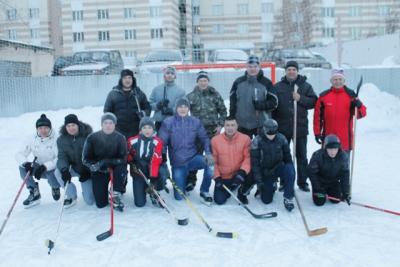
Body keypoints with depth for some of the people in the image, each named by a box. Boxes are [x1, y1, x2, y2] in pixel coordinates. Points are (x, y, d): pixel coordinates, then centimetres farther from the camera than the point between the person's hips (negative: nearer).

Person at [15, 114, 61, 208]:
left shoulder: (56, 140, -19)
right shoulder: (32, 140, -7)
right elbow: (19, 154, -9)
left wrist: (45, 167, -39)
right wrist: (25, 163, -32)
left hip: (54, 170, -4)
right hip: (39, 168, 4)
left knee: (53, 181, -34)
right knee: (22, 167, -20)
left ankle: (55, 187, 8)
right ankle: (34, 193, -5)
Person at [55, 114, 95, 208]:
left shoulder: (88, 136, -18)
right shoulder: (62, 139, -7)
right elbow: (62, 157, -11)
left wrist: (87, 171, -22)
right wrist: (64, 170, -31)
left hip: (87, 171, -3)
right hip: (74, 168, 4)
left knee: (90, 201, -9)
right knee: (58, 172, -27)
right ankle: (71, 196, -3)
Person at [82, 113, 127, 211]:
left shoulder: (120, 138, -13)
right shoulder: (92, 138, -12)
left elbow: (123, 159, -16)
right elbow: (85, 159, -8)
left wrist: (107, 162, -29)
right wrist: (93, 165, -28)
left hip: (115, 168, 0)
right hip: (98, 171, 0)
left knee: (122, 167, -37)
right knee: (101, 204, -6)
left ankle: (116, 195, -17)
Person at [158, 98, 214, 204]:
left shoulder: (195, 122, -2)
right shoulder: (168, 123, -9)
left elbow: (204, 138, 2)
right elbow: (161, 143, -7)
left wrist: (208, 153, -14)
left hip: (193, 158, 1)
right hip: (177, 163, -1)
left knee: (210, 163, -32)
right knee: (179, 197, -1)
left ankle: (204, 192, -7)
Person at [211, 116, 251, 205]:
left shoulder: (245, 139, -12)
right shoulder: (215, 140, -9)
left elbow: (248, 157, -15)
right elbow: (213, 161, -4)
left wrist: (242, 171, -31)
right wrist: (217, 177, -11)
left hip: (238, 174, -1)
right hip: (223, 177, 1)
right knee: (219, 200, -8)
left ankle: (242, 193, 2)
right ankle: (229, 188, 28)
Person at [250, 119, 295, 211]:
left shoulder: (281, 138, -10)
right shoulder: (257, 141, -17)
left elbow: (287, 157, 2)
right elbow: (255, 163, -14)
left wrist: (290, 171, -6)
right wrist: (258, 181, -16)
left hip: (279, 168, 1)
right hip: (265, 172, -1)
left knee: (290, 171, -33)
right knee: (266, 200, -4)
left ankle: (288, 198, -17)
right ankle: (272, 186, 30)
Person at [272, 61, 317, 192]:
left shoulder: (306, 86, 4)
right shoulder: (278, 87, 5)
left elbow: (314, 102, -2)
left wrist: (300, 99, -17)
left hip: (300, 127, 0)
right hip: (282, 127, 1)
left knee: (302, 156, 7)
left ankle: (302, 182, 18)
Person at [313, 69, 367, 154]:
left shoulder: (350, 95, 1)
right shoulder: (324, 96, 3)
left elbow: (362, 113, -3)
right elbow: (318, 115, 5)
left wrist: (359, 105, -25)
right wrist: (317, 132, 2)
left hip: (345, 139, -1)